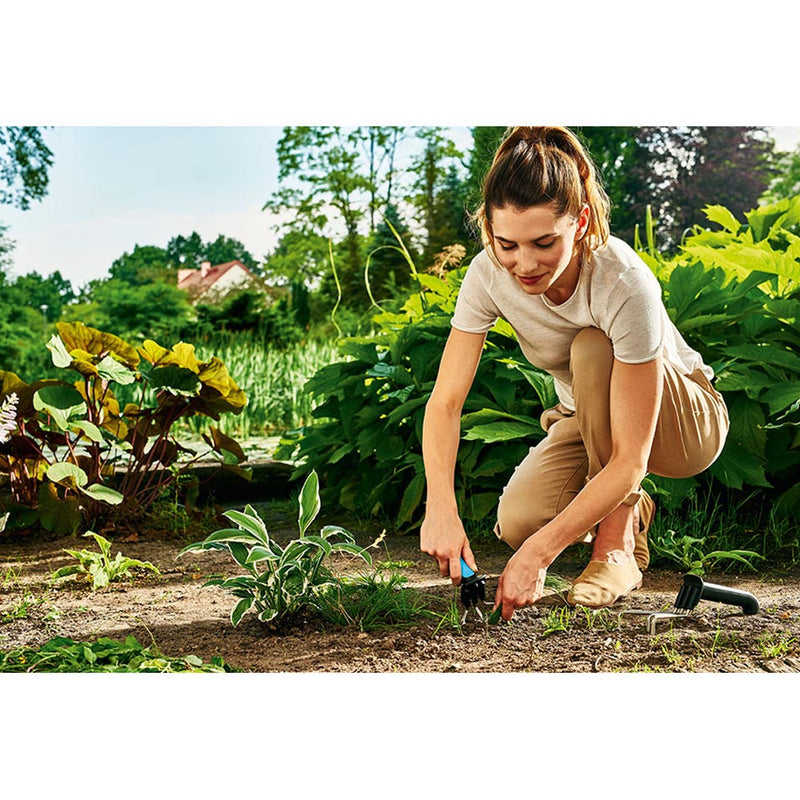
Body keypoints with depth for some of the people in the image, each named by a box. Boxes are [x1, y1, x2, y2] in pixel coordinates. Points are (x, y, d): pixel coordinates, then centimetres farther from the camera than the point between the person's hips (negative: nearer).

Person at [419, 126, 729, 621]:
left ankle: (618, 544, -18)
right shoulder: (489, 274, -23)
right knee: (518, 521, -23)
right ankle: (626, 509, 11)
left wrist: (540, 552, -43)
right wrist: (441, 508, -39)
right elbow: (445, 401, -22)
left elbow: (630, 459, -37)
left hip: (684, 418, -4)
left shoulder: (625, 284, -37)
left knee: (593, 349, -34)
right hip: (587, 421, 4)